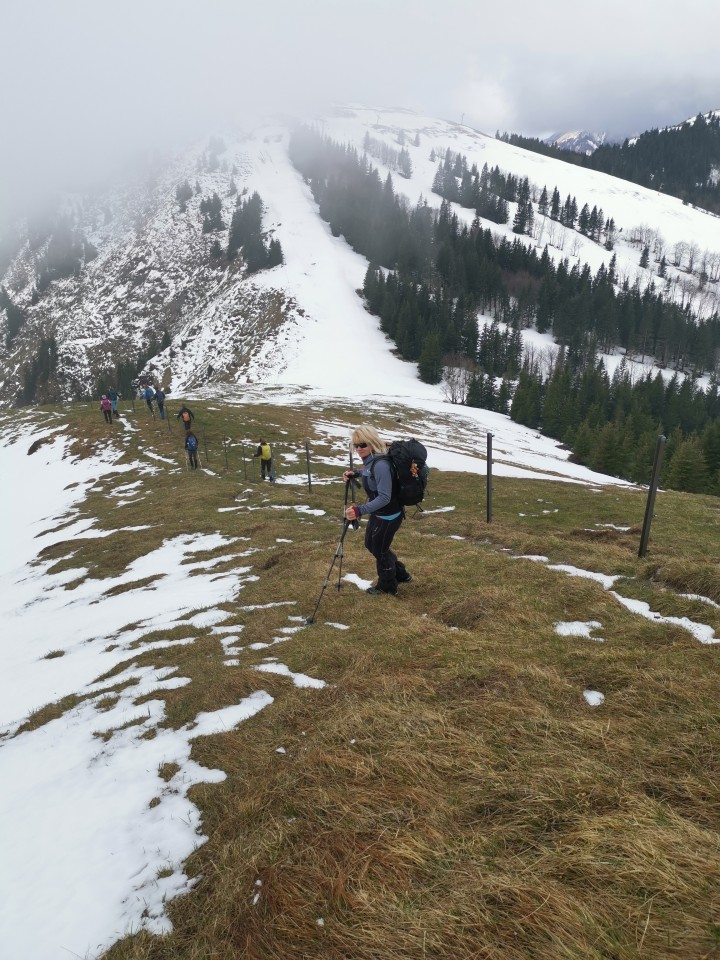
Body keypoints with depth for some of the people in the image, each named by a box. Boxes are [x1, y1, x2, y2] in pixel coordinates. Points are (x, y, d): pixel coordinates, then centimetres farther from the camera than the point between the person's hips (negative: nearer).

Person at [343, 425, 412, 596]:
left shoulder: (380, 464, -31)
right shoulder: (370, 460, -3)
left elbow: (384, 498, -33)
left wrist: (360, 510, -40)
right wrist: (355, 474, 2)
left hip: (388, 516, -10)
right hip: (378, 513, 10)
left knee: (380, 550, 11)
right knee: (370, 544, 26)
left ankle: (387, 586, 37)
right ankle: (400, 574, 43)